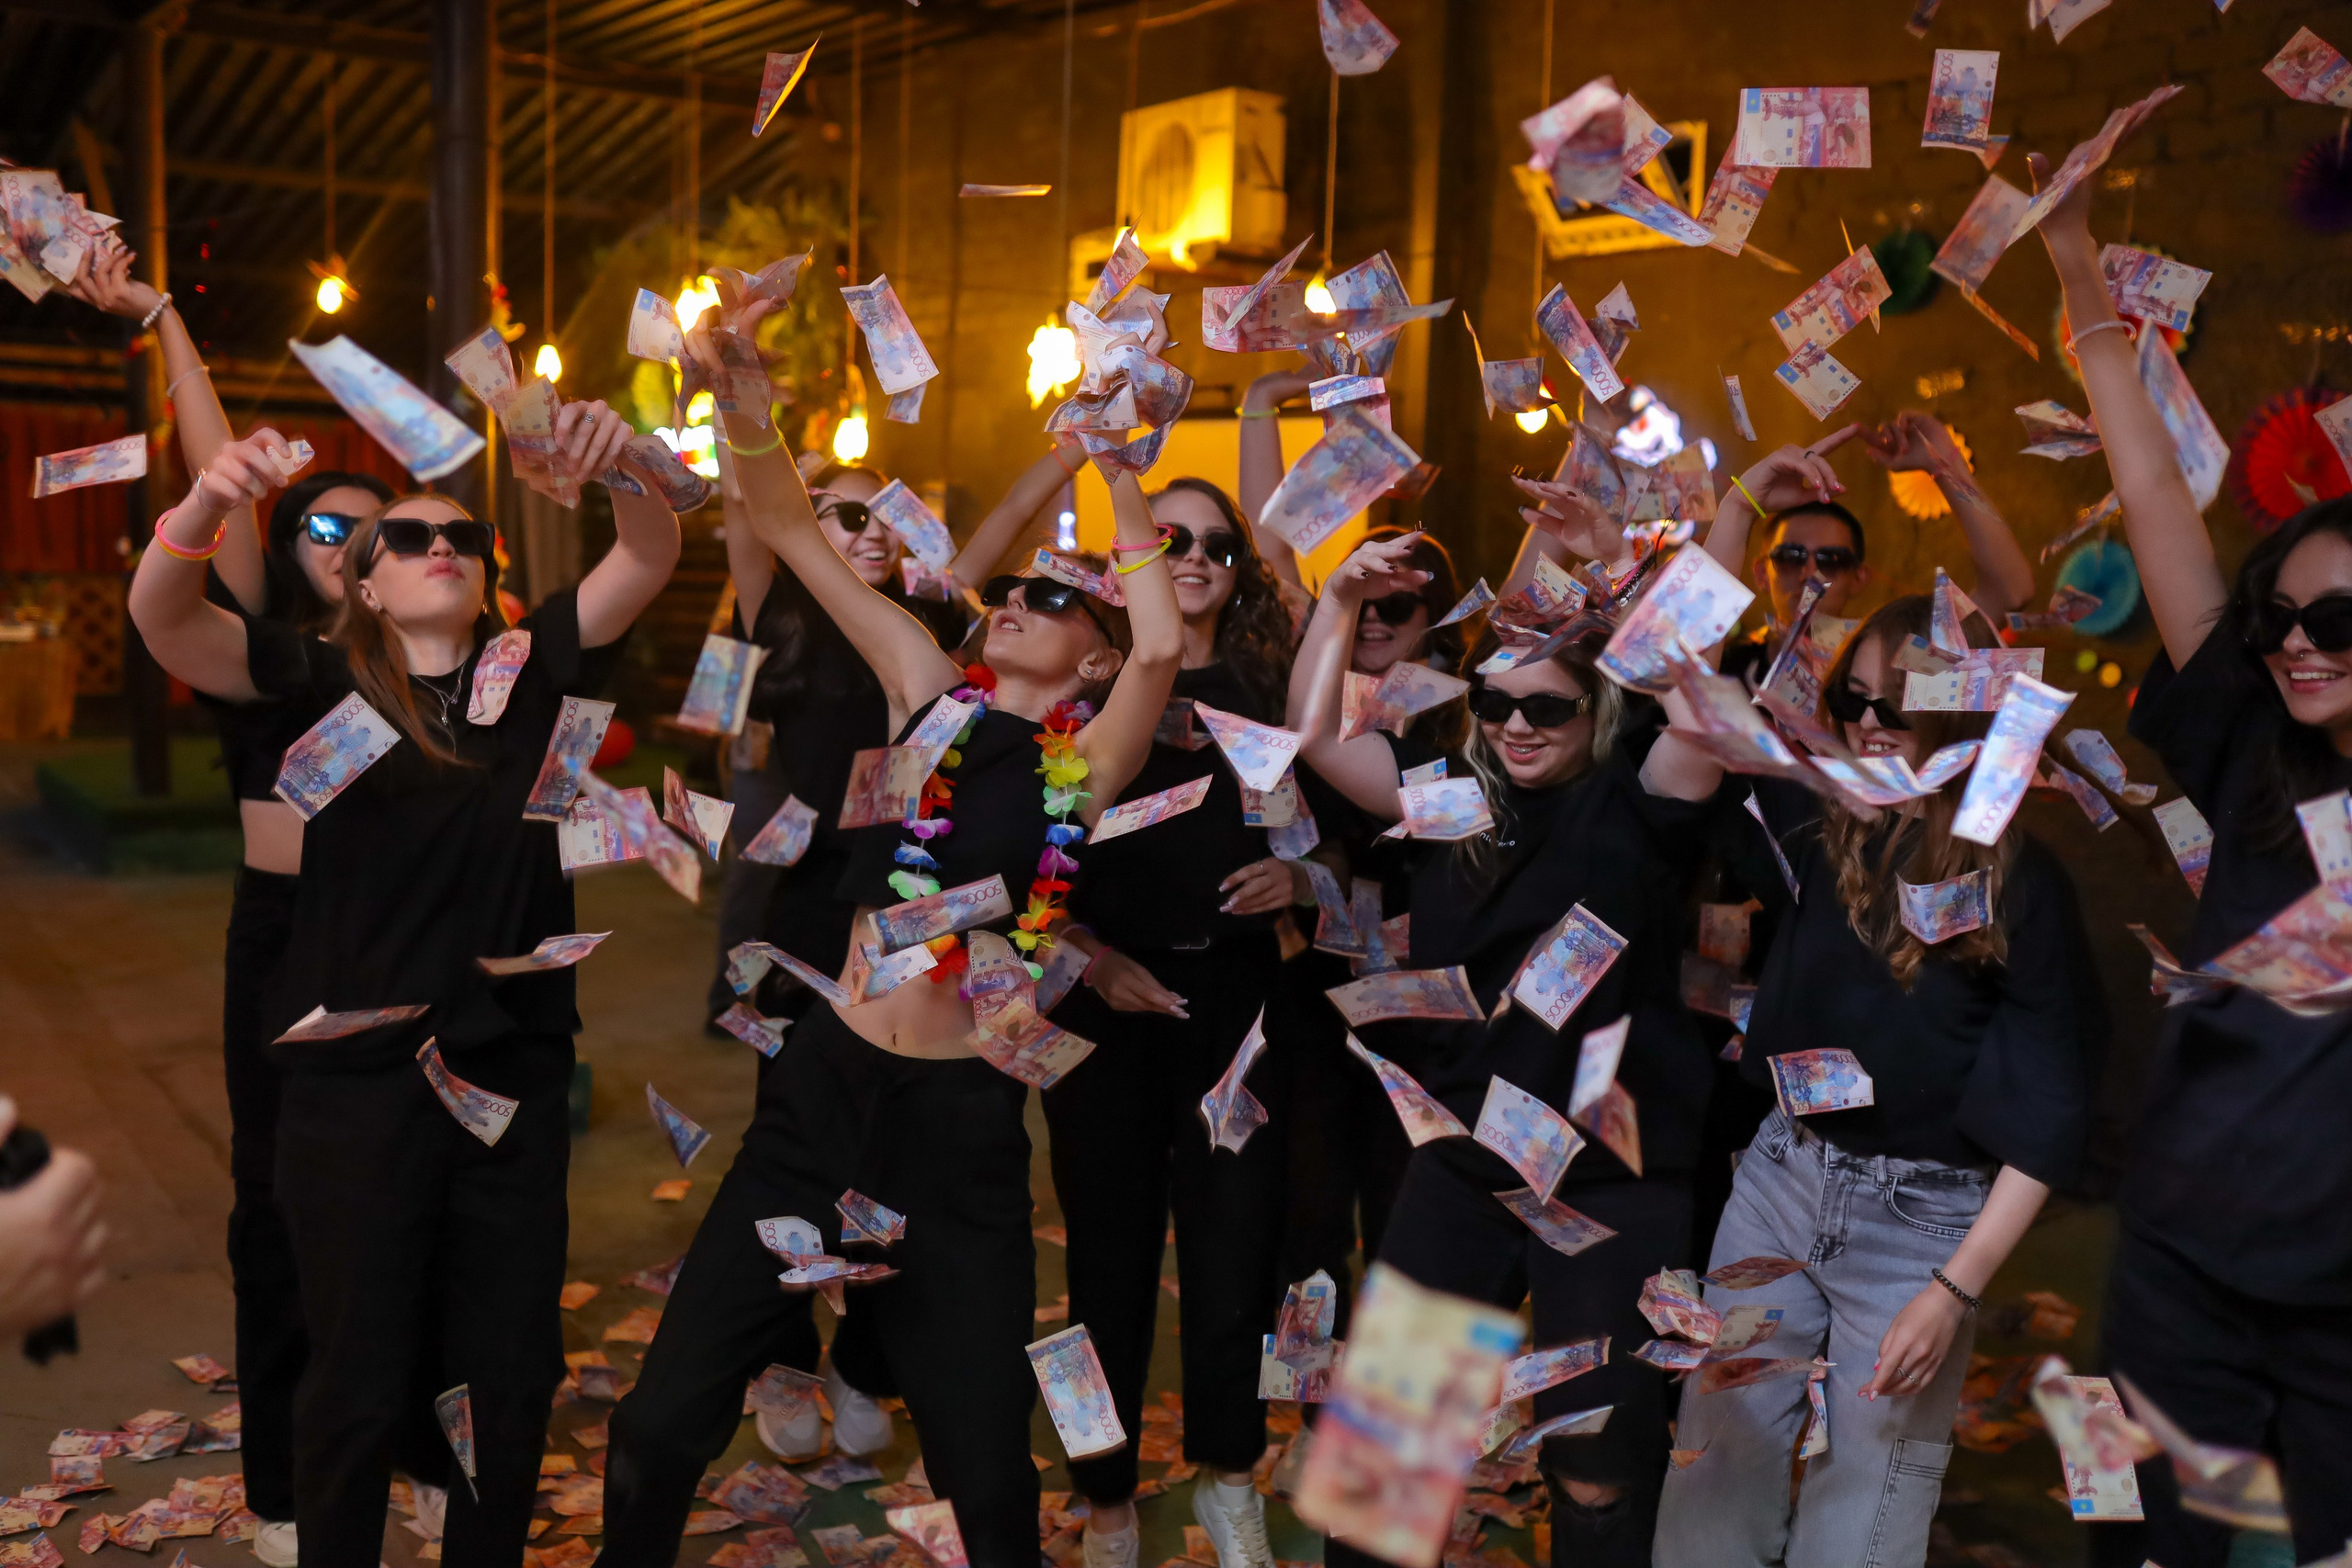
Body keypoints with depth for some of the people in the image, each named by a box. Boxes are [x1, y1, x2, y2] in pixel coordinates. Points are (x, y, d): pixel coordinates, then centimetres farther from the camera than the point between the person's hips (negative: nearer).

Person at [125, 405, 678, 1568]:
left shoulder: (529, 675, 3)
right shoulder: (323, 682, -2)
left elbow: (647, 560, -7)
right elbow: (161, 616, -16)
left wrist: (625, 462, -28)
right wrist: (205, 502, -36)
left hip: (514, 1077, 3)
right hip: (356, 1080, -2)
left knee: (512, 1375, 15)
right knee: (359, 1382, 11)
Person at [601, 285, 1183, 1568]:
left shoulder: (1088, 765, -4)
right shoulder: (931, 695, 4)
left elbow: (1164, 648, -24)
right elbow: (789, 528, 2)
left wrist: (1117, 469, -15)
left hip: (963, 1123, -2)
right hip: (826, 1088, 2)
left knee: (985, 1464, 11)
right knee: (663, 1424, 3)